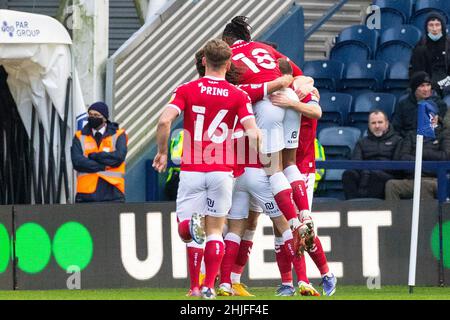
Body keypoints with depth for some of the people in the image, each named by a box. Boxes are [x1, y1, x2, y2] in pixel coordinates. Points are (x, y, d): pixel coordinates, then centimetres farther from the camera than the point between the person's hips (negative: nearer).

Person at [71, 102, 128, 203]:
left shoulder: (119, 135, 7)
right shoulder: (80, 137, 10)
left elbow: (118, 157, -11)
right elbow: (77, 161, -6)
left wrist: (93, 155, -4)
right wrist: (103, 166, -9)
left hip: (112, 193, -1)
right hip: (87, 194, 1)